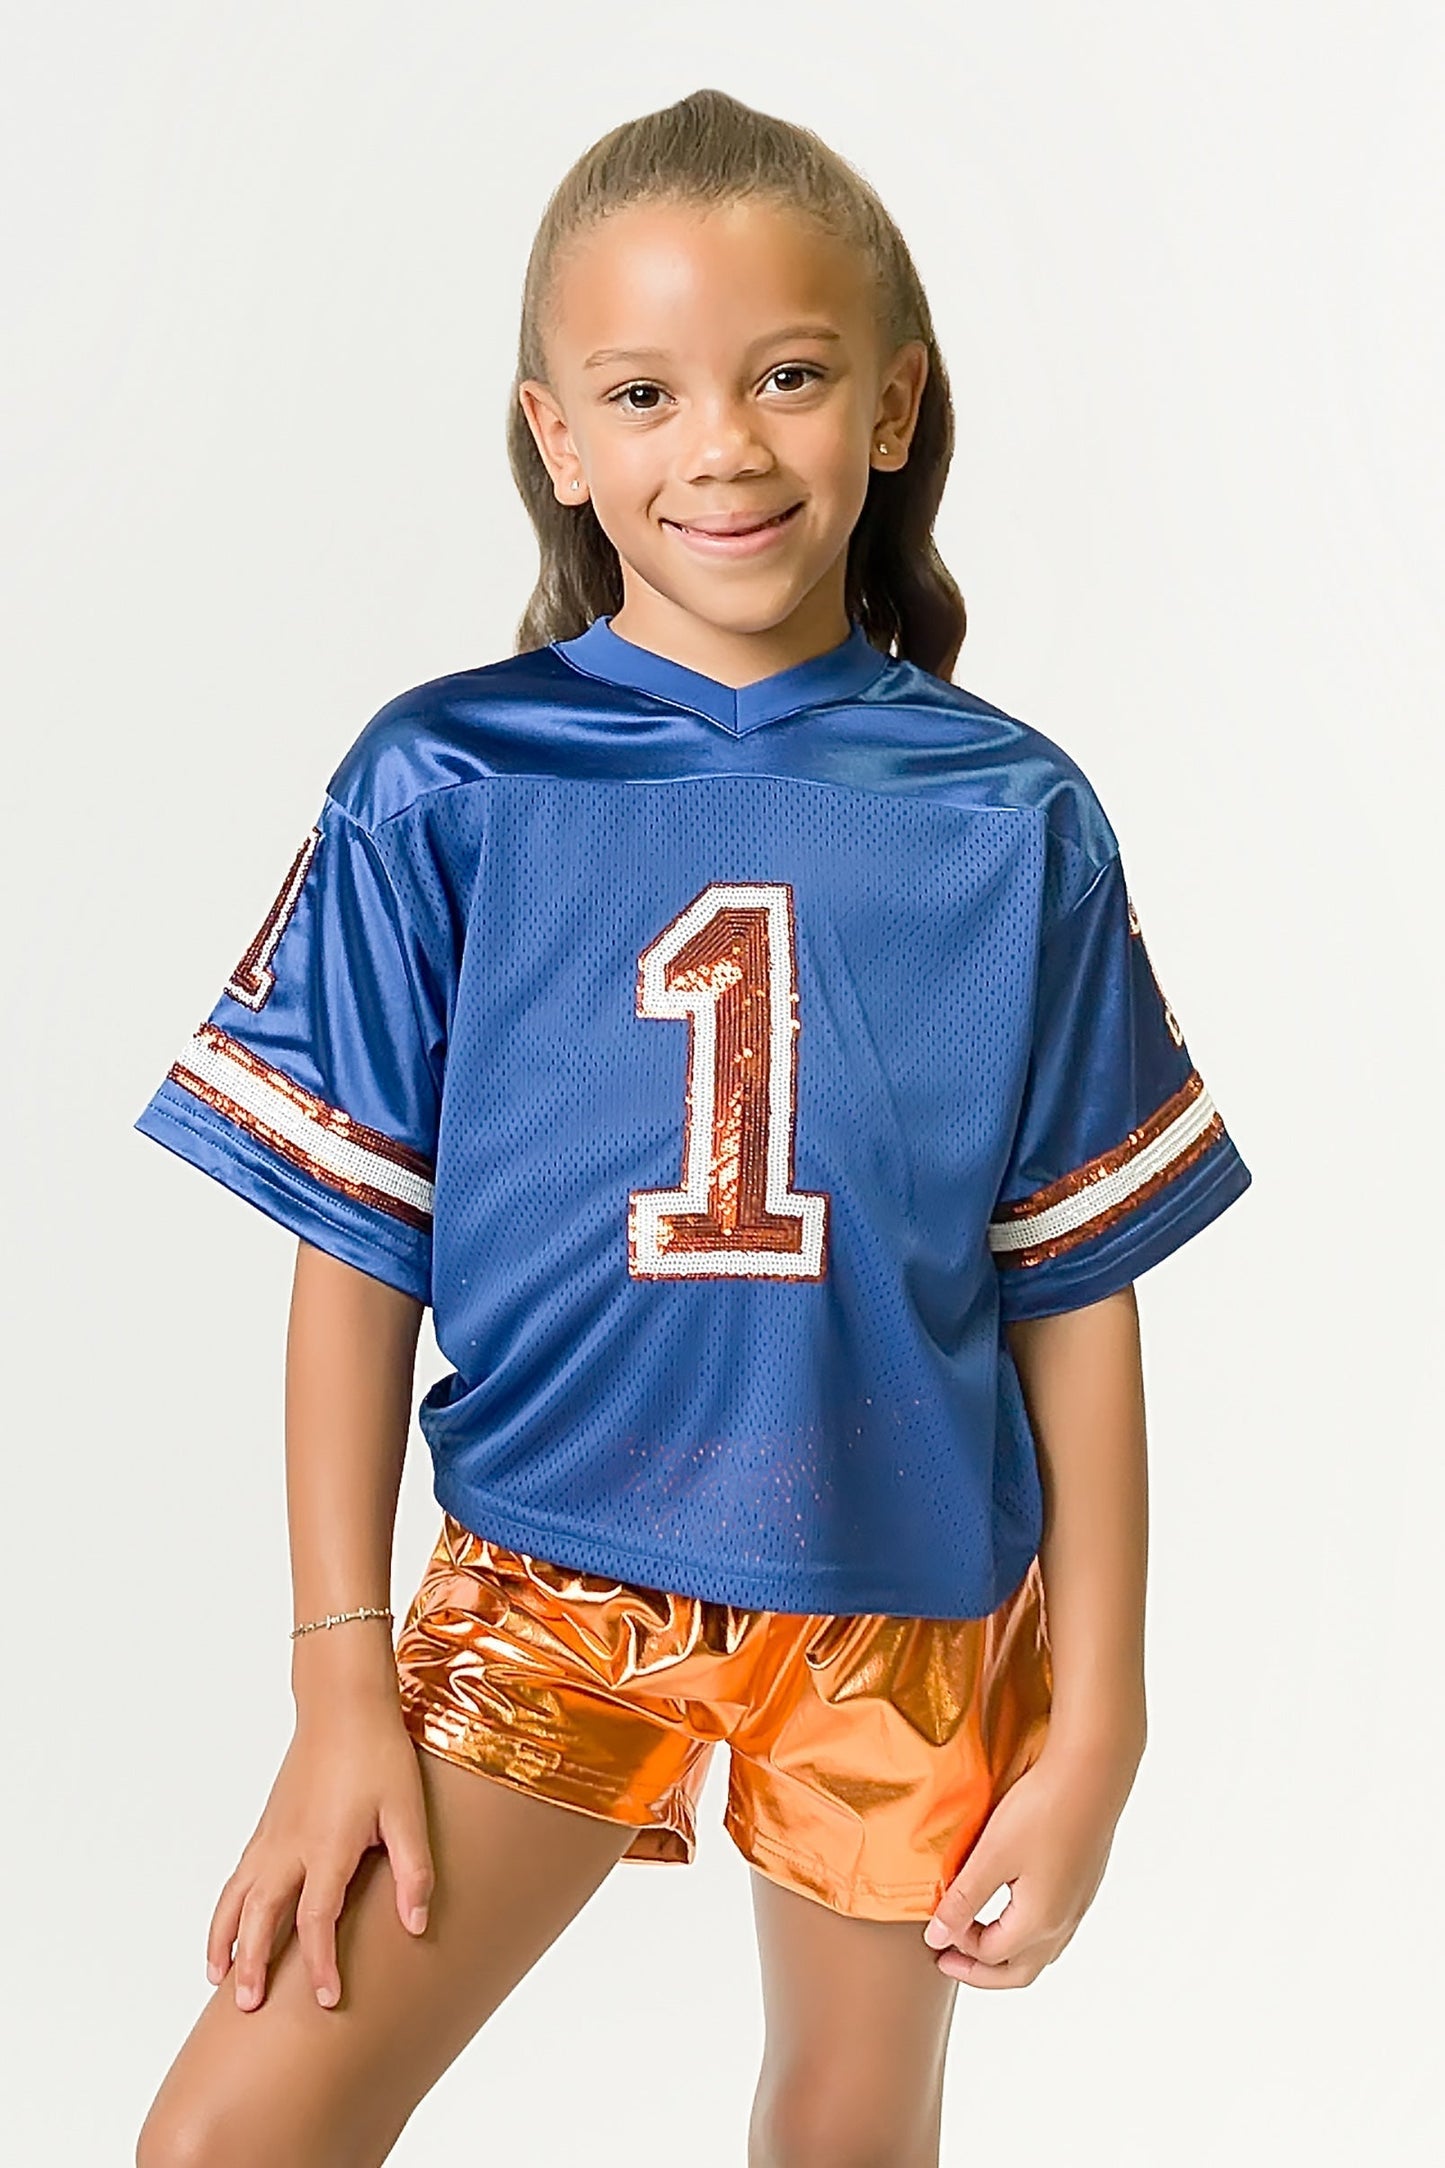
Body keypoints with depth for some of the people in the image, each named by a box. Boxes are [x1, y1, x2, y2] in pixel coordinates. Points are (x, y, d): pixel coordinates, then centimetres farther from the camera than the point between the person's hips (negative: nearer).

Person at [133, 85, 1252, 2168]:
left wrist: (1097, 1728, -1)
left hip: (910, 1604, 1)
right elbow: (359, 1250, -4)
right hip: (547, 1574, 0)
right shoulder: (445, 786, -8)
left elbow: (1077, 1292, -2)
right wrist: (344, 1679, -6)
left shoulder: (1009, 818, -6)